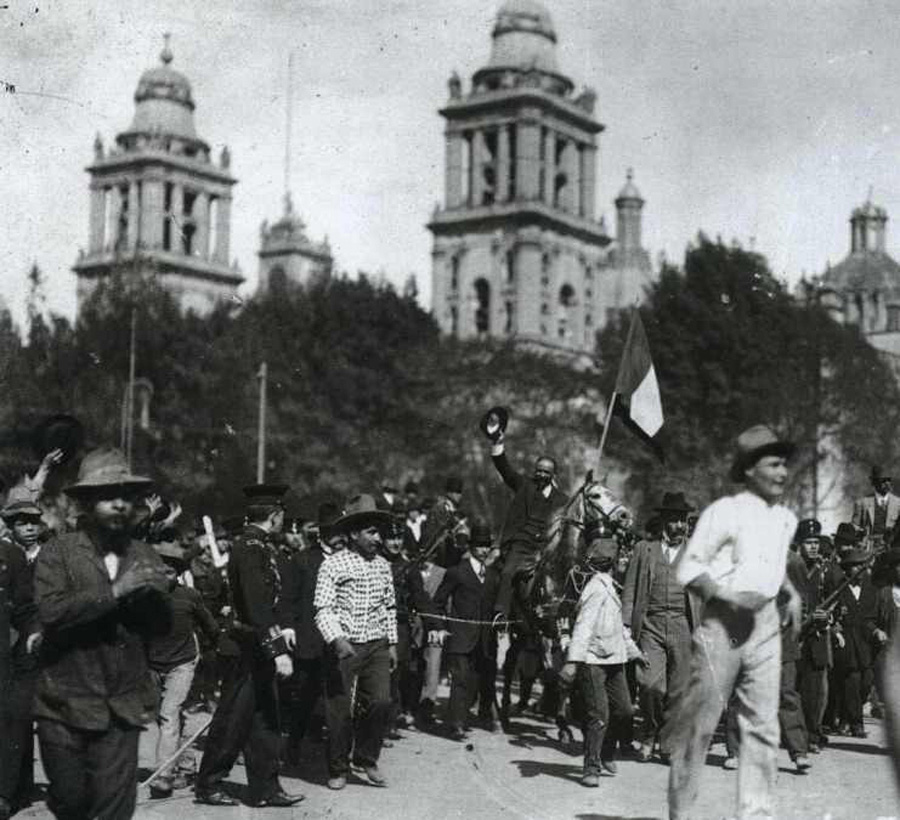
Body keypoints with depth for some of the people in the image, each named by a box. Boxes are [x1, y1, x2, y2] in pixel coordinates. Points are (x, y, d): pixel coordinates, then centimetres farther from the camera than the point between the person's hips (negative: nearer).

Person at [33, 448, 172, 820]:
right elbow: (51, 611, -20)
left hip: (122, 706, 2)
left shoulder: (144, 557, 9)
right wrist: (115, 591, -21)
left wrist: (152, 594, -13)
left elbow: (161, 625, 7)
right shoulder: (58, 552, -4)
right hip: (66, 704, -2)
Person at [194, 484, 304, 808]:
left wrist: (278, 630, 13)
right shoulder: (253, 547, -19)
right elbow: (257, 606, -26)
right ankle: (208, 785, 12)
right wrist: (277, 650, -28)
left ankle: (266, 788, 18)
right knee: (233, 720, 1)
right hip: (252, 649, -10)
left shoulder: (257, 545, 11)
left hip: (259, 650, 10)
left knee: (265, 719, 12)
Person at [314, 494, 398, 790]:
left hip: (376, 646, 4)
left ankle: (367, 758, 14)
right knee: (340, 710, 1)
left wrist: (392, 643, 14)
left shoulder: (382, 565, 9)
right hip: (343, 647, -4)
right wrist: (337, 639, -26)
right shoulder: (332, 565, -7)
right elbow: (323, 609, -13)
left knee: (381, 702, -7)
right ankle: (338, 770, 17)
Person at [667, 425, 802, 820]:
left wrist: (792, 593, 13)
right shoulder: (725, 512, -7)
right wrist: (729, 596, -19)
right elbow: (688, 568, -8)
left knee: (763, 724, 4)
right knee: (701, 717, -1)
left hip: (766, 624, 6)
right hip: (722, 622, -6)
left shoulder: (786, 519, 12)